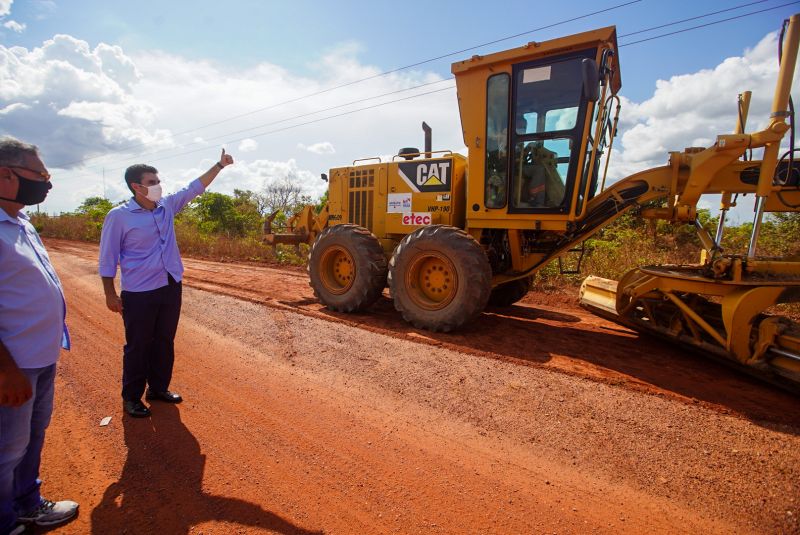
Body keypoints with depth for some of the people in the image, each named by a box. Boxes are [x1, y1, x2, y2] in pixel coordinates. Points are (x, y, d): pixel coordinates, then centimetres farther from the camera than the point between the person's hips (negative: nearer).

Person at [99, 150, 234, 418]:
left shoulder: (168, 206, 4)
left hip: (171, 287, 5)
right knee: (138, 347, 7)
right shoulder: (119, 216, -10)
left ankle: (158, 388, 32)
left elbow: (194, 188, 10)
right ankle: (131, 398, 25)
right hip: (139, 294, -5)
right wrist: (110, 294, -7)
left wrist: (219, 165, 8)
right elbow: (108, 258, -6)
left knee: (165, 342, 16)